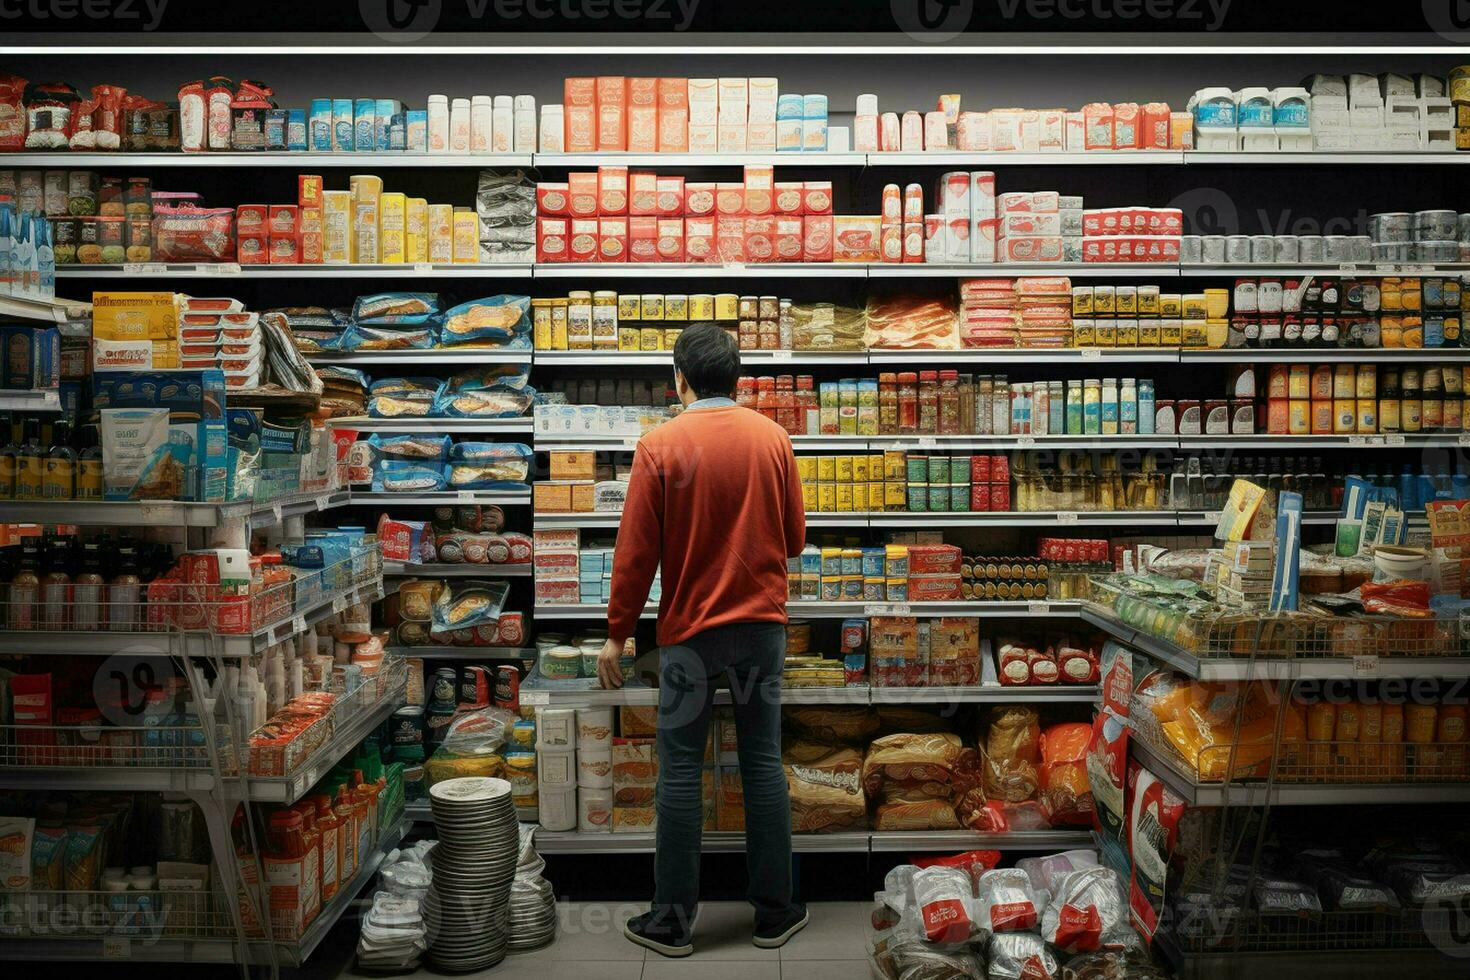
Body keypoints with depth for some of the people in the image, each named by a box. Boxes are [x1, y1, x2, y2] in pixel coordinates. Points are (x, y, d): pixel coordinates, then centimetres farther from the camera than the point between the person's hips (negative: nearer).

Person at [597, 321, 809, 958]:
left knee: (680, 773, 5)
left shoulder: (659, 446, -9)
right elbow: (794, 539, 6)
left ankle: (672, 921, 14)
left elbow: (636, 552, -8)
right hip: (763, 625, 3)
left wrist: (617, 635, 0)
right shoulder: (772, 438, 0)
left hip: (689, 631, -3)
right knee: (763, 764, 10)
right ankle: (774, 912, 19)